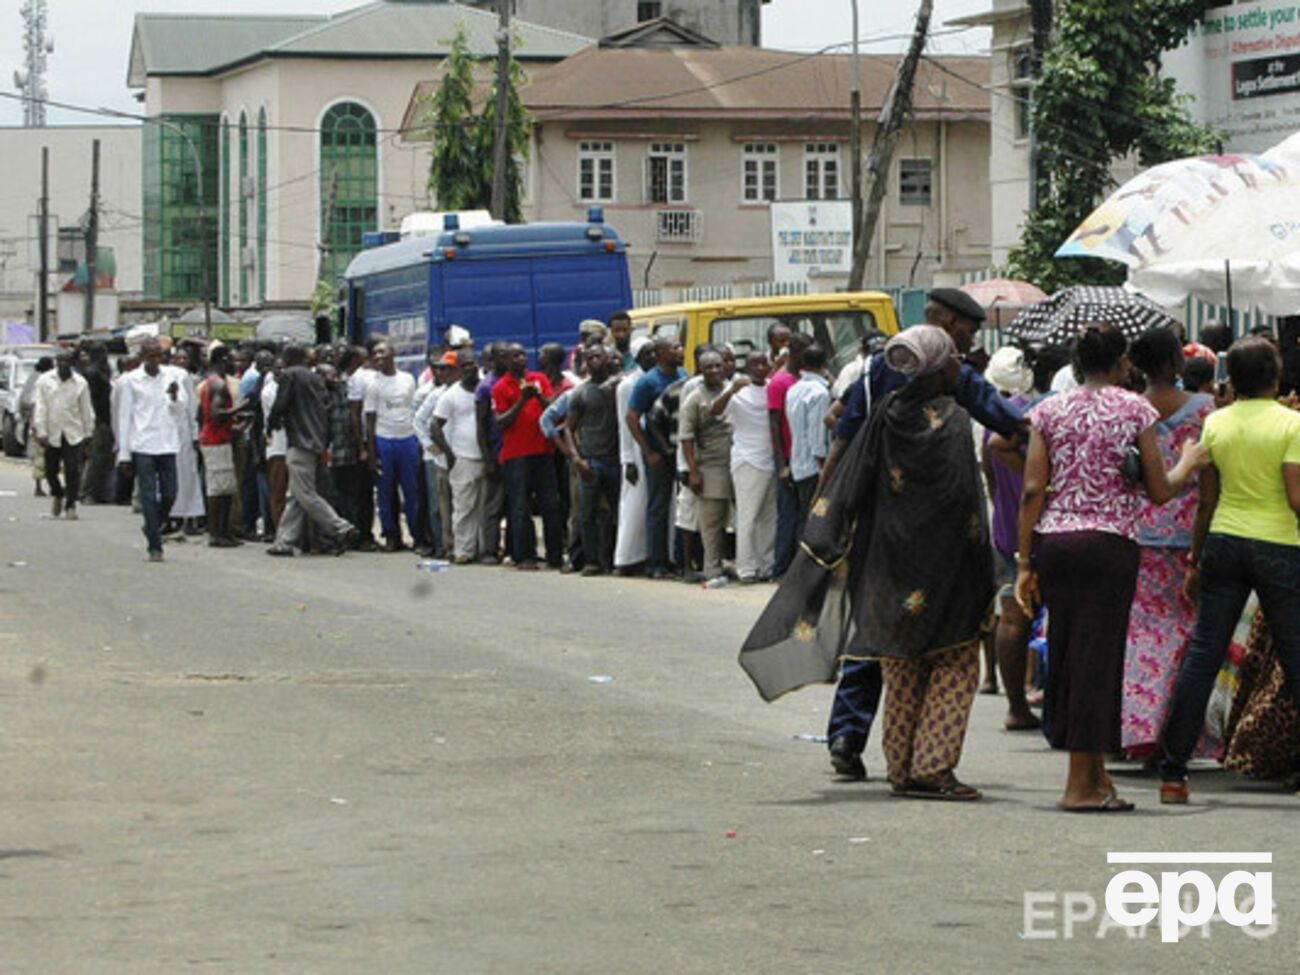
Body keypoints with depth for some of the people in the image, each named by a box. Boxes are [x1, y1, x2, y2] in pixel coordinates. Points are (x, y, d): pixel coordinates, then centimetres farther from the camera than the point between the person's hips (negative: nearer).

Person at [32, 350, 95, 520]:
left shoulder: (80, 383, 3)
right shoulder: (44, 381, 1)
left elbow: (86, 411, 8)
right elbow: (39, 408, -2)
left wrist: (88, 435, 8)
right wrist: (41, 433, -9)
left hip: (74, 434, -1)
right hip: (51, 435, 1)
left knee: (73, 472, -7)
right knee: (50, 470, 8)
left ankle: (71, 505, 2)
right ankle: (57, 493, 36)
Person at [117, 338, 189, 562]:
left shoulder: (171, 377, 9)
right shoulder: (130, 380, 1)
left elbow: (183, 410, 10)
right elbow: (124, 416, 2)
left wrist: (175, 396, -12)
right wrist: (124, 453, 0)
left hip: (167, 445, 3)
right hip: (142, 446, -3)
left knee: (169, 495, 4)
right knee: (149, 496, -4)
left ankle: (153, 528, 30)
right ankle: (154, 546, 0)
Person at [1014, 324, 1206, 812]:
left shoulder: (1049, 410, 7)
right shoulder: (1136, 410, 0)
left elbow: (1032, 491, 2)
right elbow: (1159, 492, 0)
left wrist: (1025, 562, 5)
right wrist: (1189, 462, 21)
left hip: (1053, 540, 4)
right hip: (1109, 543, -4)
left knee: (1065, 650, 12)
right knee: (1097, 654, -1)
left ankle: (1095, 772, 19)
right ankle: (1081, 785, -1)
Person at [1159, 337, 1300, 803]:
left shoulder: (1215, 424, 3)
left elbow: (1207, 501, 7)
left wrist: (1195, 561, 14)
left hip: (1224, 542, 4)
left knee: (1202, 654, 6)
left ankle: (1173, 771, 5)